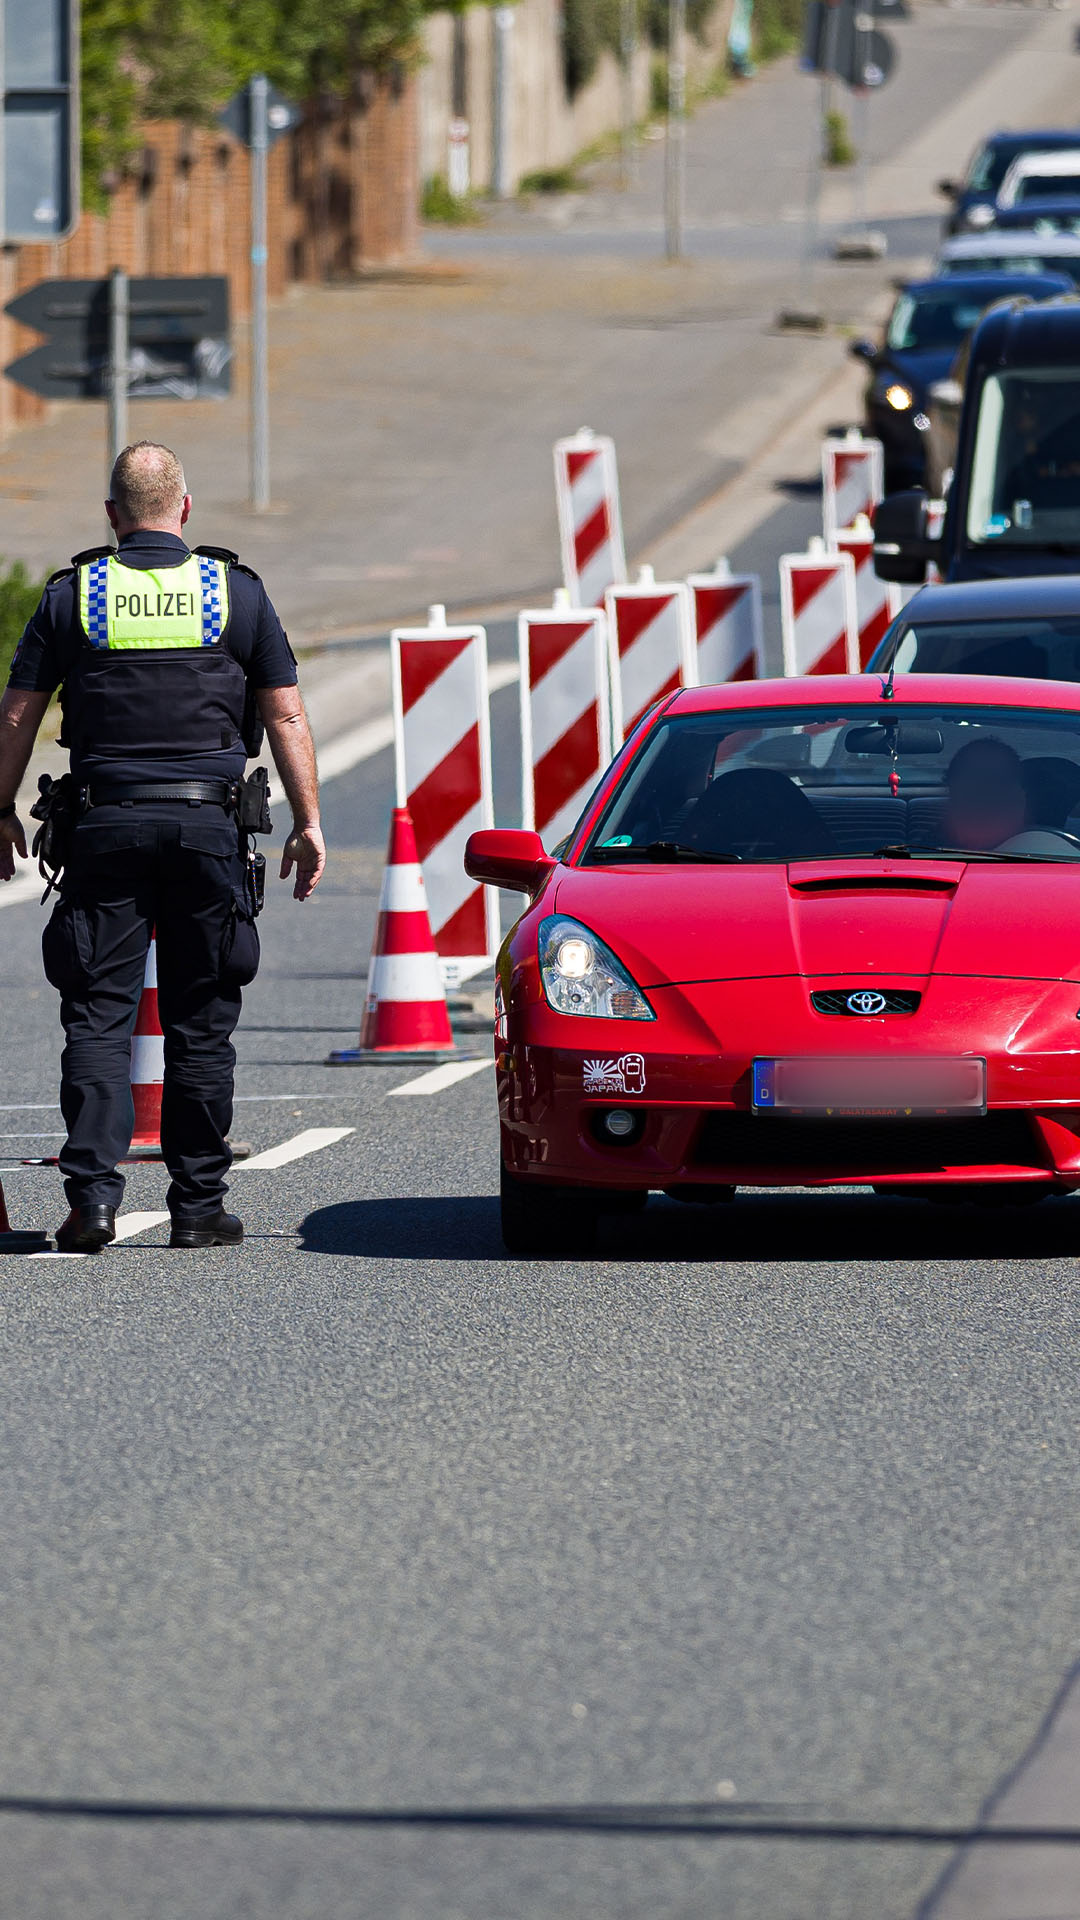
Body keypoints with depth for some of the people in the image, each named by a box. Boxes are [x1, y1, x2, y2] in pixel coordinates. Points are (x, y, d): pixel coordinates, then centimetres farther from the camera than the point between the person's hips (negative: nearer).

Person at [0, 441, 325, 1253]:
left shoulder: (72, 595, 3)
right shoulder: (236, 592, 3)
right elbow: (285, 715, 2)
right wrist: (309, 823, 7)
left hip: (106, 823, 0)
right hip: (206, 823, 0)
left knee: (98, 1014, 1)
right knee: (201, 1023, 6)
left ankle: (93, 1194, -11)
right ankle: (199, 1204, 7)